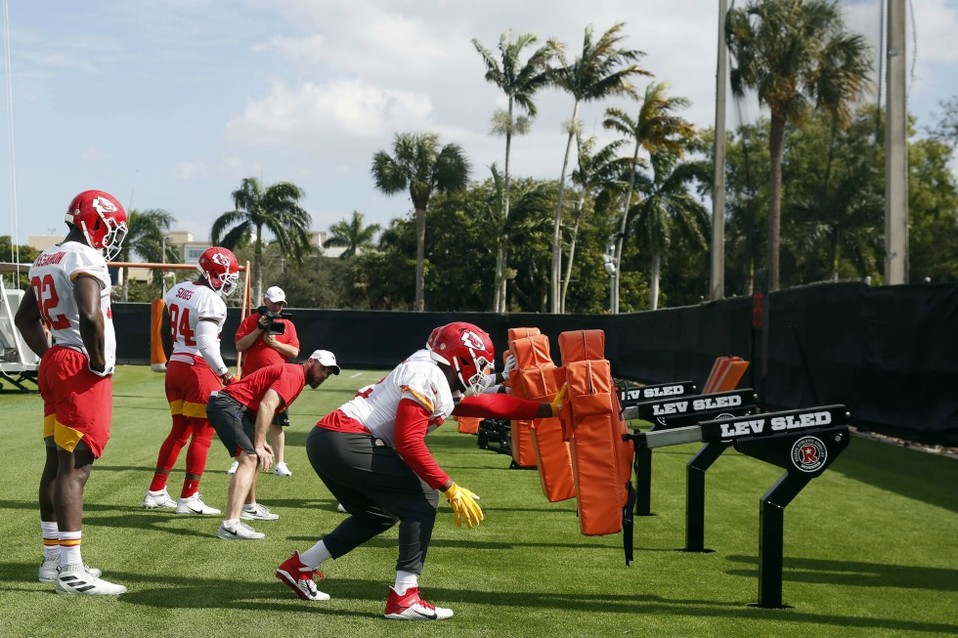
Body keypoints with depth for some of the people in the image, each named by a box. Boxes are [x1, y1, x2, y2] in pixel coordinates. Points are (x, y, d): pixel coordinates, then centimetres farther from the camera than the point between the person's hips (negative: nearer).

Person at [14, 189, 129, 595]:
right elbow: (90, 316, -29)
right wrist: (99, 364, -16)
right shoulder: (84, 260, -14)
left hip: (56, 365, 10)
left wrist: (50, 356, 19)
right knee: (75, 466, -10)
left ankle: (54, 559, 21)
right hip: (82, 371, -10)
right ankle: (70, 571, -9)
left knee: (57, 462, 13)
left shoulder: (46, 261, 15)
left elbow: (25, 319, 22)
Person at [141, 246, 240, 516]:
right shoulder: (210, 300, -16)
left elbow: (165, 332, 18)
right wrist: (224, 372, -26)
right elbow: (205, 342, -26)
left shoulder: (177, 290, 9)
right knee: (202, 434, 2)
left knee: (179, 431, 18)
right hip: (200, 370, -8)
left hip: (176, 366, 8)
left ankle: (156, 493, 20)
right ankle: (188, 499, 4)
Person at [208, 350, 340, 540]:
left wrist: (261, 442, 9)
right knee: (250, 458, -24)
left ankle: (249, 507, 45)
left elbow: (265, 408, 21)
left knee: (255, 456, 28)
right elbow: (266, 406, -23)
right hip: (228, 405, -11)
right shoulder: (294, 374, -12)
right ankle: (230, 525, -37)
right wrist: (259, 446, -24)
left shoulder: (294, 374, 21)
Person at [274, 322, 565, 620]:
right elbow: (409, 443, -19)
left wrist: (550, 409, 24)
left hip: (324, 442, 10)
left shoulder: (444, 385, 18)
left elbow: (491, 403, 24)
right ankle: (404, 599, -8)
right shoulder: (427, 377, -12)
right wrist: (451, 489, -15)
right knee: (422, 500, -6)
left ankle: (299, 567, 31)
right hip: (345, 442, -10)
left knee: (378, 514, 24)